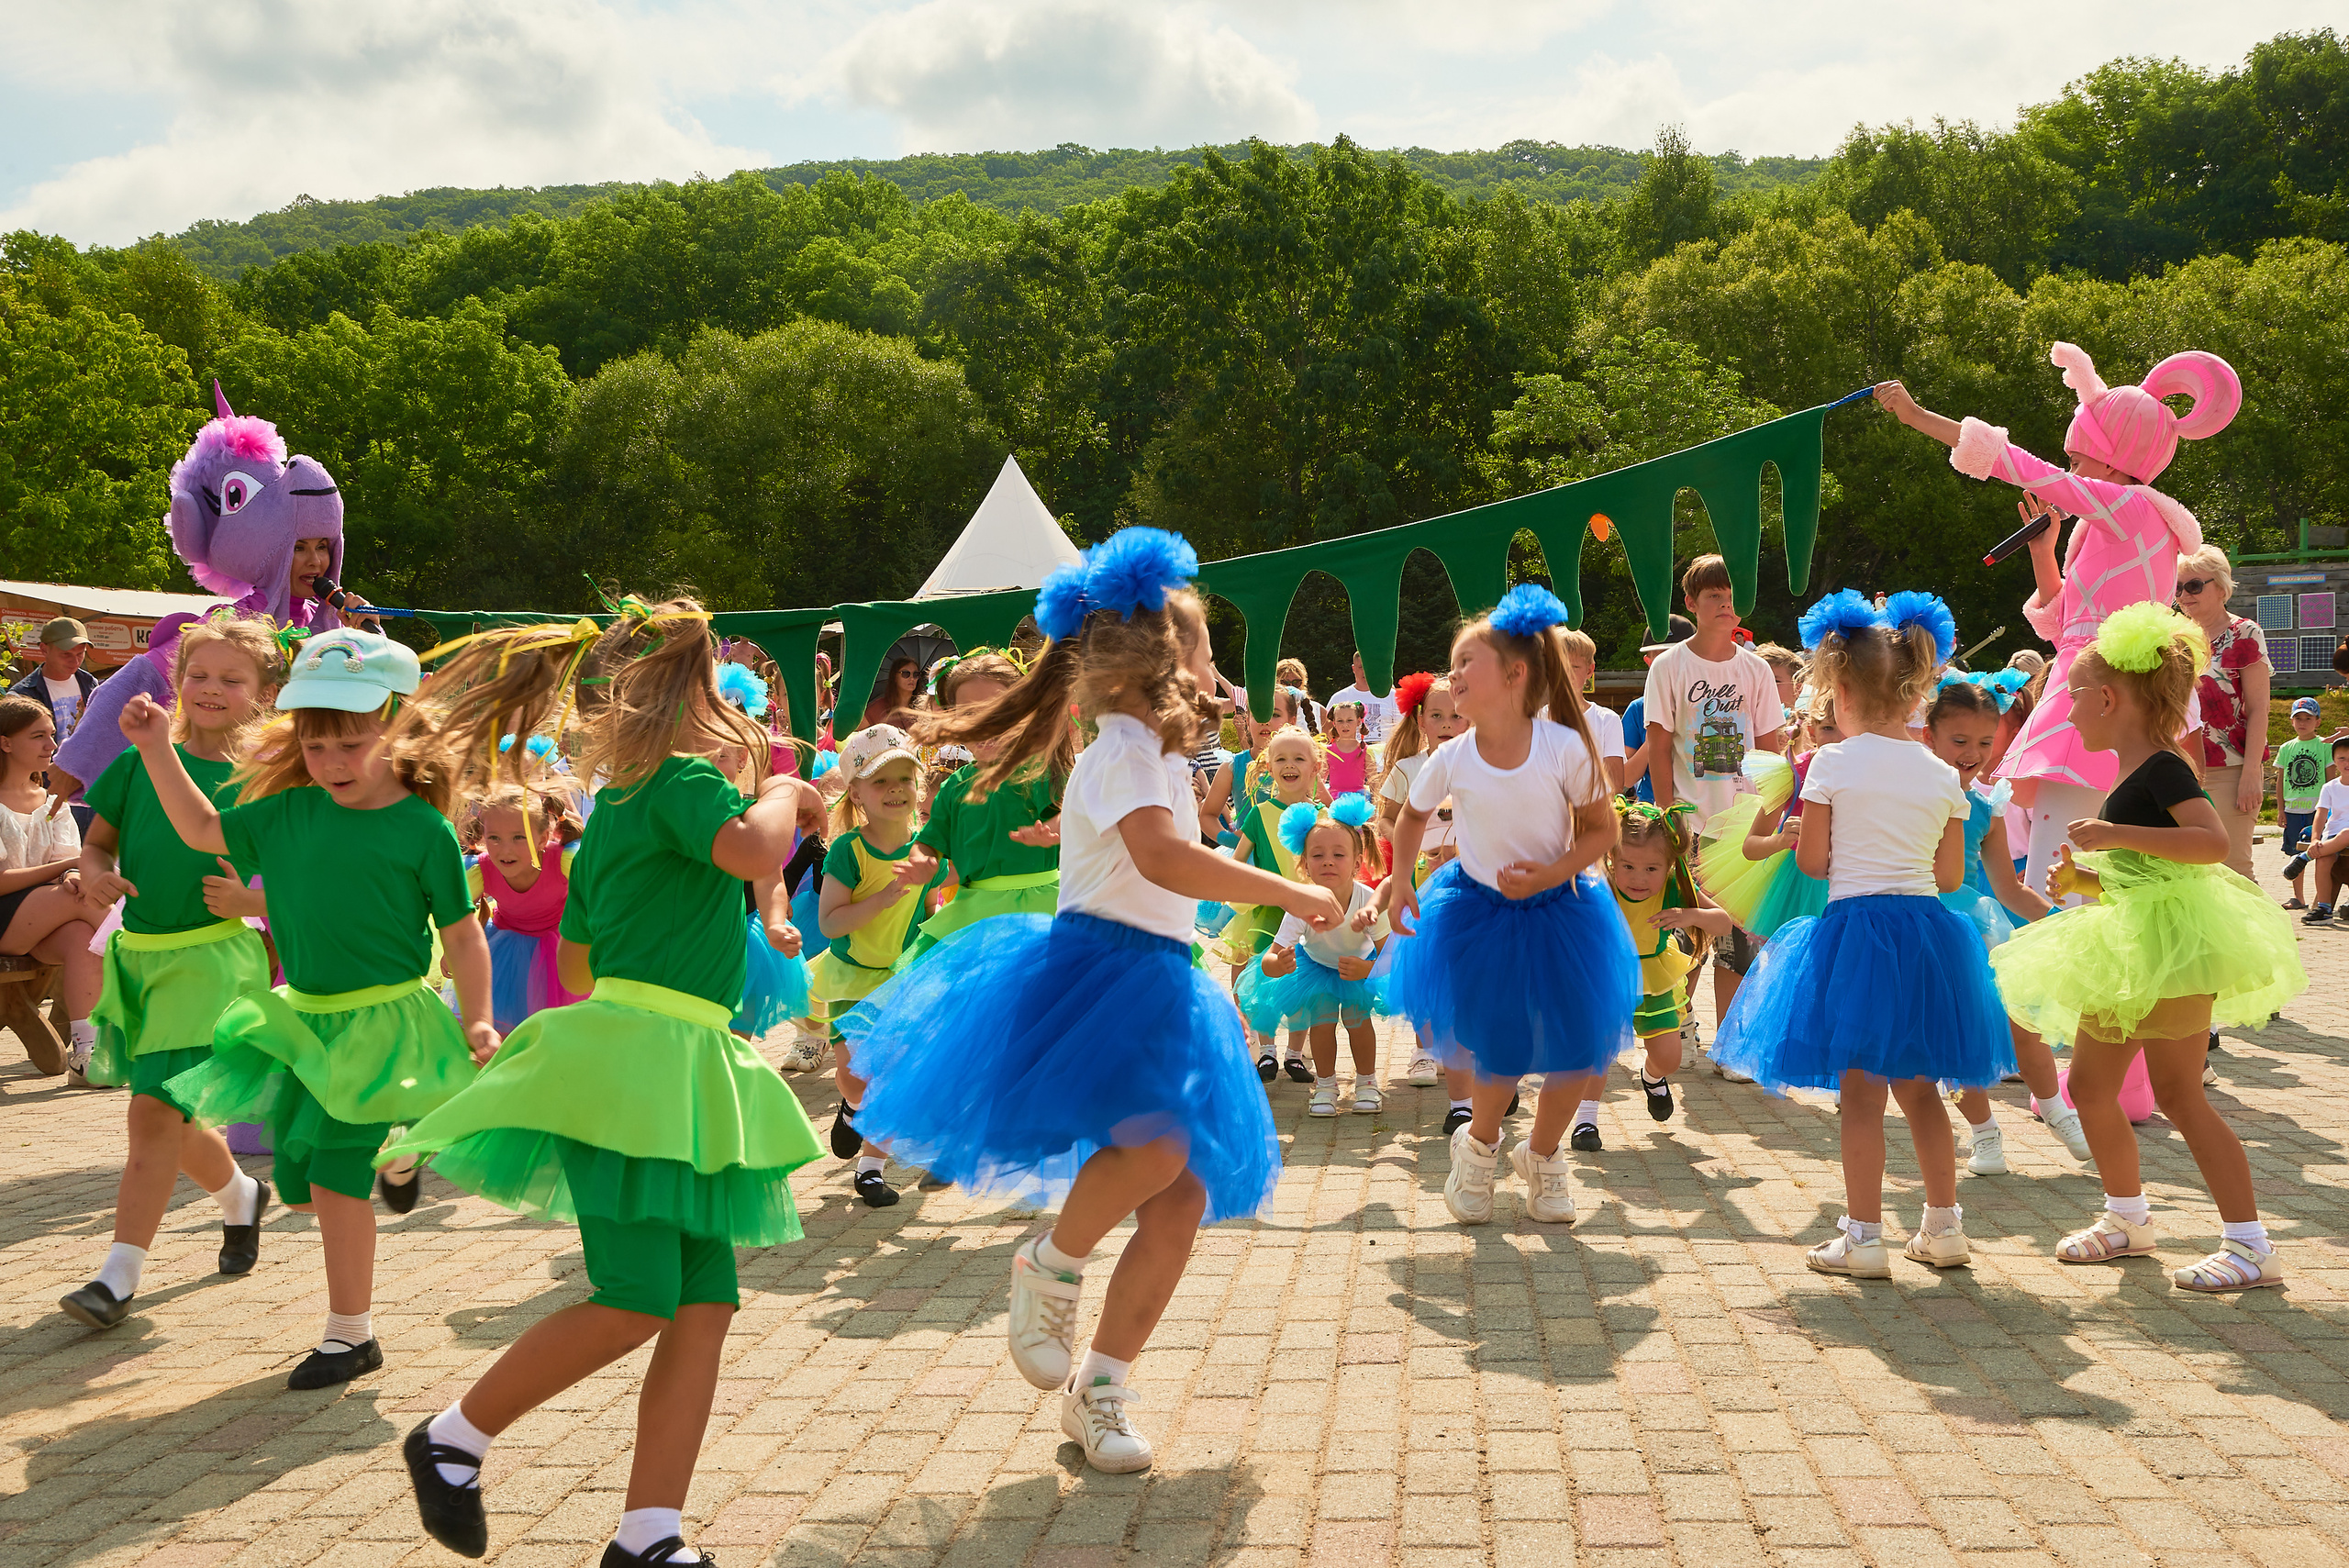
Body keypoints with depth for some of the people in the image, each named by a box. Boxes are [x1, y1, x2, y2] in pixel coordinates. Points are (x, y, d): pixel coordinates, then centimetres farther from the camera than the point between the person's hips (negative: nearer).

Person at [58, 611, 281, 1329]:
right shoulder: (140, 761, 4)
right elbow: (96, 841, 14)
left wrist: (249, 902, -18)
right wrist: (95, 877, -7)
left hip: (212, 959, -5)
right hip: (138, 954, 5)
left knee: (155, 1110, -13)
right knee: (170, 1119, 13)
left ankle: (119, 1276, -5)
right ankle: (240, 1196, 42)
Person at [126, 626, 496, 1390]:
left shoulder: (422, 827, -11)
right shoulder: (291, 812, 2)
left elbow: (462, 933, -8)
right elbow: (202, 830, 13)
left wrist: (476, 1020, -13)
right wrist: (157, 749, 4)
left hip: (383, 1019, -6)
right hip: (305, 1016, 6)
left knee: (334, 1178, -10)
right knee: (299, 1183, 9)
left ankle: (350, 1335, 6)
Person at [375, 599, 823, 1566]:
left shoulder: (616, 805, 20)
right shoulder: (682, 779, -8)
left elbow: (577, 957, 26)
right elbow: (756, 852, -28)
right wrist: (782, 790, -8)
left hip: (685, 1077, 10)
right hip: (636, 1059, -10)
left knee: (705, 1304, 4)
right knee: (637, 1303, -11)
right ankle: (450, 1440, 9)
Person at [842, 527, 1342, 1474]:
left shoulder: (1156, 751, 22)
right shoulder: (1126, 746, -10)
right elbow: (1164, 859, -28)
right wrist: (1290, 893, -23)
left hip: (1155, 981, 10)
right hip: (1098, 969, -10)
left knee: (1183, 1198, 1)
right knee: (1158, 1141, -32)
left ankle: (1098, 1386, 12)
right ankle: (1049, 1268, -4)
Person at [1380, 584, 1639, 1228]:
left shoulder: (1564, 747, -19)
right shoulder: (1451, 759, -14)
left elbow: (1601, 828, -8)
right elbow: (1413, 817, 8)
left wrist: (1552, 873, -22)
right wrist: (1399, 882, -2)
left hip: (1555, 909, 0)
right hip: (1480, 914, 0)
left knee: (1575, 1048, 2)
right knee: (1501, 1055, 1)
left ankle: (1542, 1155, 30)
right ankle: (1478, 1146, 33)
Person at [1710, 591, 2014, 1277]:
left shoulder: (1832, 764, -7)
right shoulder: (1943, 775, 4)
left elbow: (1812, 861, -6)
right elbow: (1950, 875, 8)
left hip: (1855, 927, -4)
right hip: (1927, 928, 5)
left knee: (1861, 1092, 1)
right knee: (1918, 1087, 17)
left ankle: (1864, 1237, 5)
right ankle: (1944, 1226, 24)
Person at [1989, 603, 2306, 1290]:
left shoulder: (2163, 768, -13)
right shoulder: (2130, 778, 16)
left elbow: (2214, 842, -28)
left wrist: (2118, 834, -29)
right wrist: (2081, 879, 7)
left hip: (2172, 943, -10)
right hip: (2130, 953, 10)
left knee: (2178, 1093, -10)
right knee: (2089, 1086, 14)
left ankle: (2250, 1243, -4)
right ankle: (2128, 1216, 29)